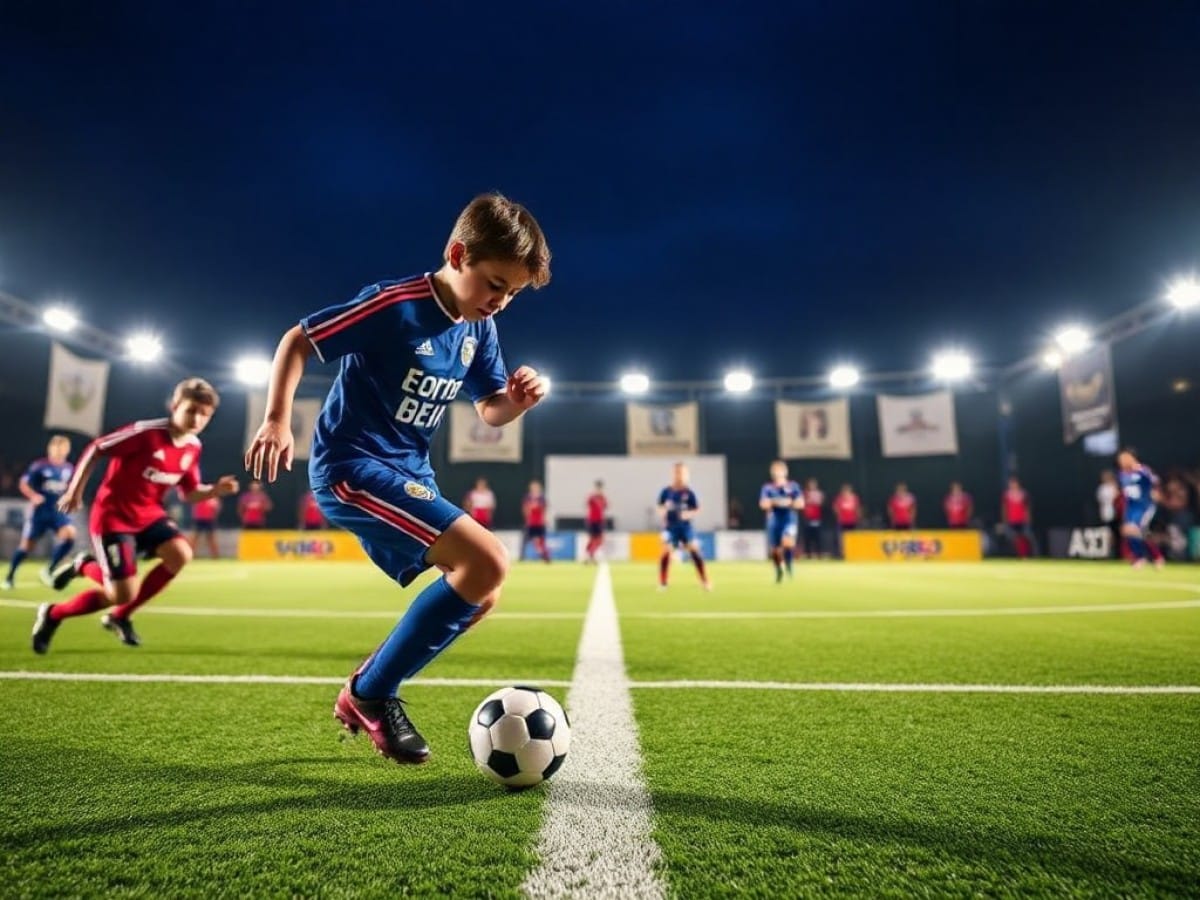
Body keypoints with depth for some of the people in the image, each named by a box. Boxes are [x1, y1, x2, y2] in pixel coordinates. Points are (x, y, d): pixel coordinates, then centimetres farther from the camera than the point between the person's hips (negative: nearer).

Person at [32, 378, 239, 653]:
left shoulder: (193, 448, -2)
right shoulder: (147, 432, -22)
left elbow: (189, 493, 5)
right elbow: (95, 449, -12)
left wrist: (216, 489, -15)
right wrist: (75, 489, -11)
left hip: (148, 514, 7)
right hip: (112, 516, -7)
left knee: (181, 554, -17)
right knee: (123, 594, -11)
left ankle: (120, 617, 6)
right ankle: (52, 615, 20)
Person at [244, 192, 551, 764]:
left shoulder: (479, 330, 5)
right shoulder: (394, 306, -17)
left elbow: (490, 412, 12)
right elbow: (296, 341, -11)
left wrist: (518, 399, -10)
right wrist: (277, 420, -21)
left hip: (408, 474, 9)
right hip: (352, 468, -9)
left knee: (481, 593, 9)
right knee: (488, 562, -22)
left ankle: (369, 692, 22)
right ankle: (369, 692, -4)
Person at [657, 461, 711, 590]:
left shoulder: (689, 493, -5)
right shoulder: (666, 492, -2)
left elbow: (697, 510, 0)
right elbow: (660, 507, 12)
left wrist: (688, 514, -18)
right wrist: (663, 511, -9)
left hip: (685, 526, 0)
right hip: (670, 526, 0)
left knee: (695, 550, -6)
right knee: (666, 552, -10)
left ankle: (705, 581, 7)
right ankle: (662, 583, 4)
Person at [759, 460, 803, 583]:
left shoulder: (793, 486, 2)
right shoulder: (767, 488, 2)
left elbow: (801, 503, -1)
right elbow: (763, 504, -9)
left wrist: (789, 503, -17)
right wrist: (775, 502, -23)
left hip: (789, 520, -1)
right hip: (774, 522, 1)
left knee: (788, 542, -28)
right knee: (774, 550, 6)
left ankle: (788, 564, -3)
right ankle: (779, 571, 32)